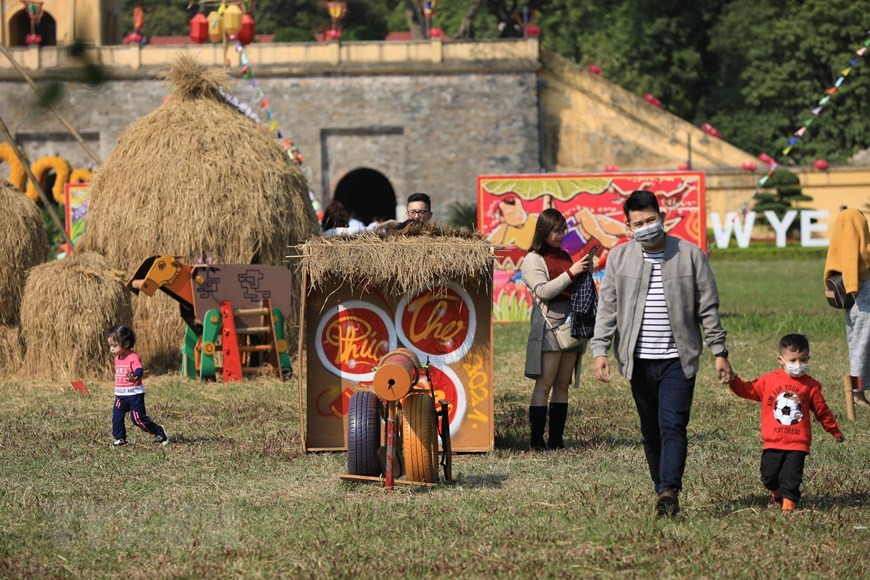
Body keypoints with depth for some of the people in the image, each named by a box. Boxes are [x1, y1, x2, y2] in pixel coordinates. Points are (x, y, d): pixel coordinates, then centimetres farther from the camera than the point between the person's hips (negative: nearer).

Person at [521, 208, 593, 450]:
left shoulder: (564, 256, 18)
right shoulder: (533, 259, -2)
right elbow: (543, 291, -15)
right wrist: (571, 273, -18)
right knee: (544, 384, -9)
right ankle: (537, 439, -9)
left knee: (563, 385, 5)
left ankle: (556, 438, 6)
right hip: (549, 326, -7)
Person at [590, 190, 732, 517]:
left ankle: (669, 491, -24)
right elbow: (607, 307, 6)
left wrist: (719, 352, 3)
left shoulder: (690, 255, 1)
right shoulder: (619, 258, 5)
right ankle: (663, 492, 15)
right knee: (650, 431, 7)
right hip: (638, 361, 3)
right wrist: (600, 350, -5)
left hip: (678, 358, -3)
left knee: (672, 425, -15)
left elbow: (708, 308, 4)